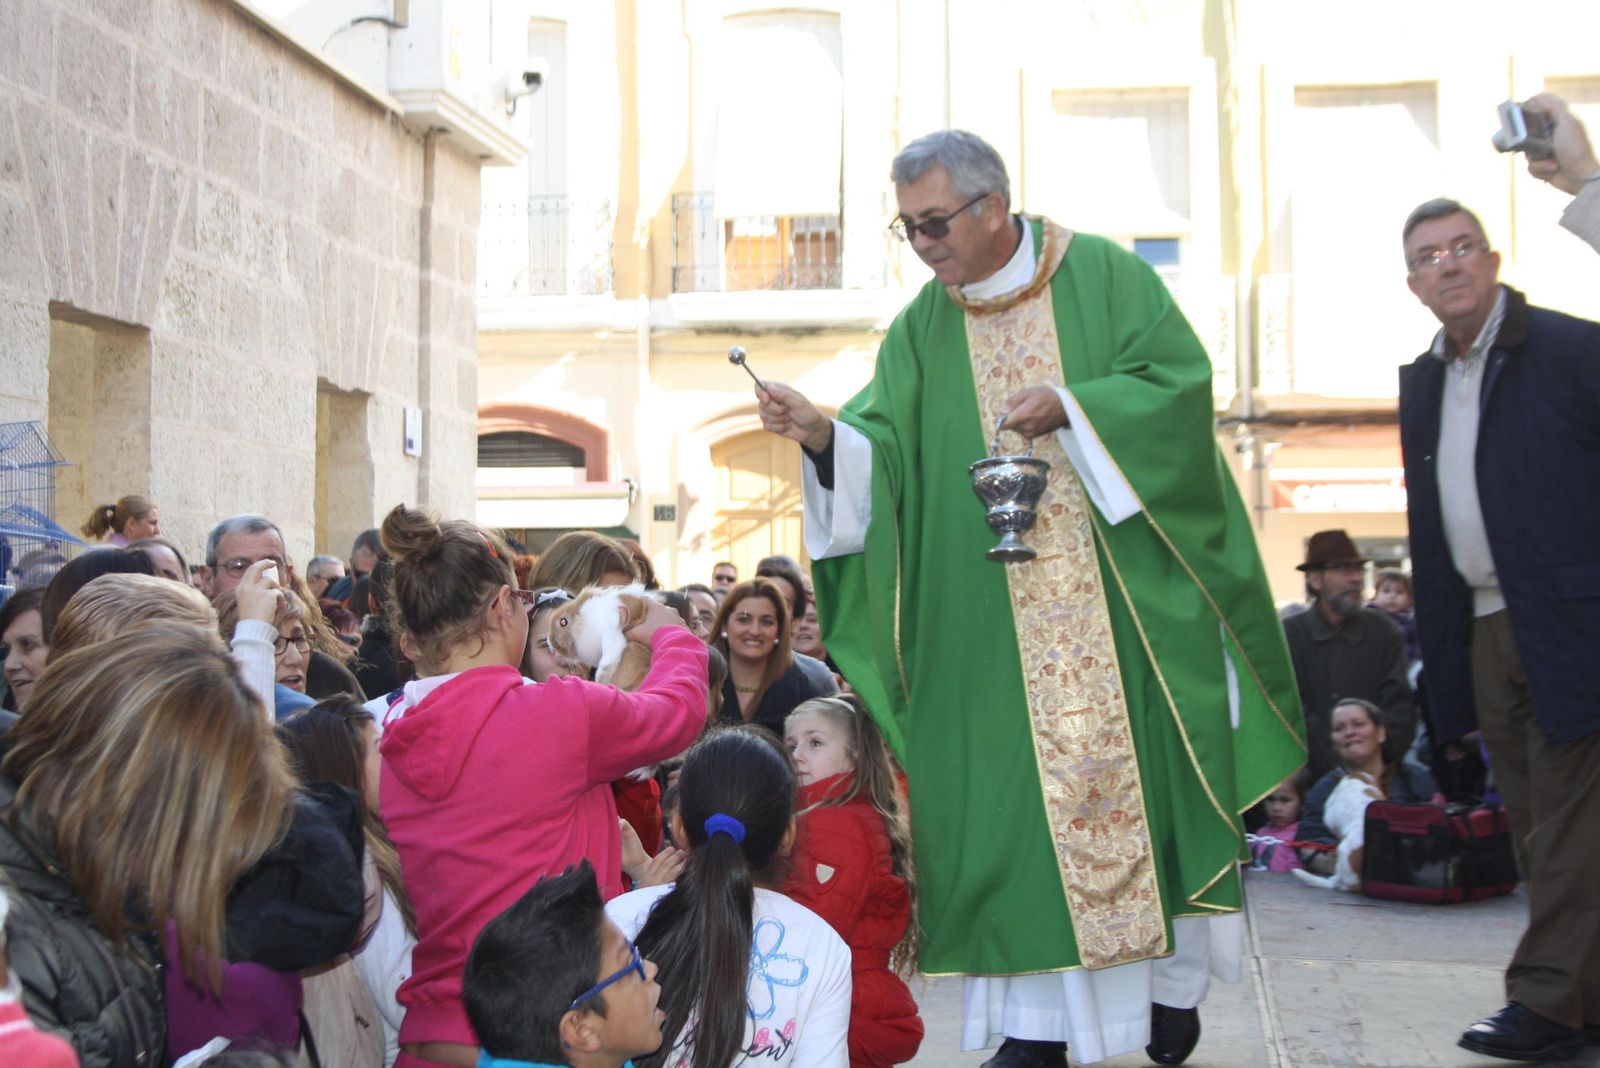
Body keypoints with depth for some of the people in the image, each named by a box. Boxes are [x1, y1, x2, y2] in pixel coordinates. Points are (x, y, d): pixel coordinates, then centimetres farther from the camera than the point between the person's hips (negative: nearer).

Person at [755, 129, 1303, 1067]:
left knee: (1145, 772, 5)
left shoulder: (1102, 274, 0)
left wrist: (1068, 408, -17)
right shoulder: (921, 330, 8)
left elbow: (1181, 378, -7)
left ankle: (1176, 980, 25)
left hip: (1125, 596, -2)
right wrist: (822, 431, -20)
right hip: (996, 623, 2)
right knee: (1017, 798, 0)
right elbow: (883, 456, 0)